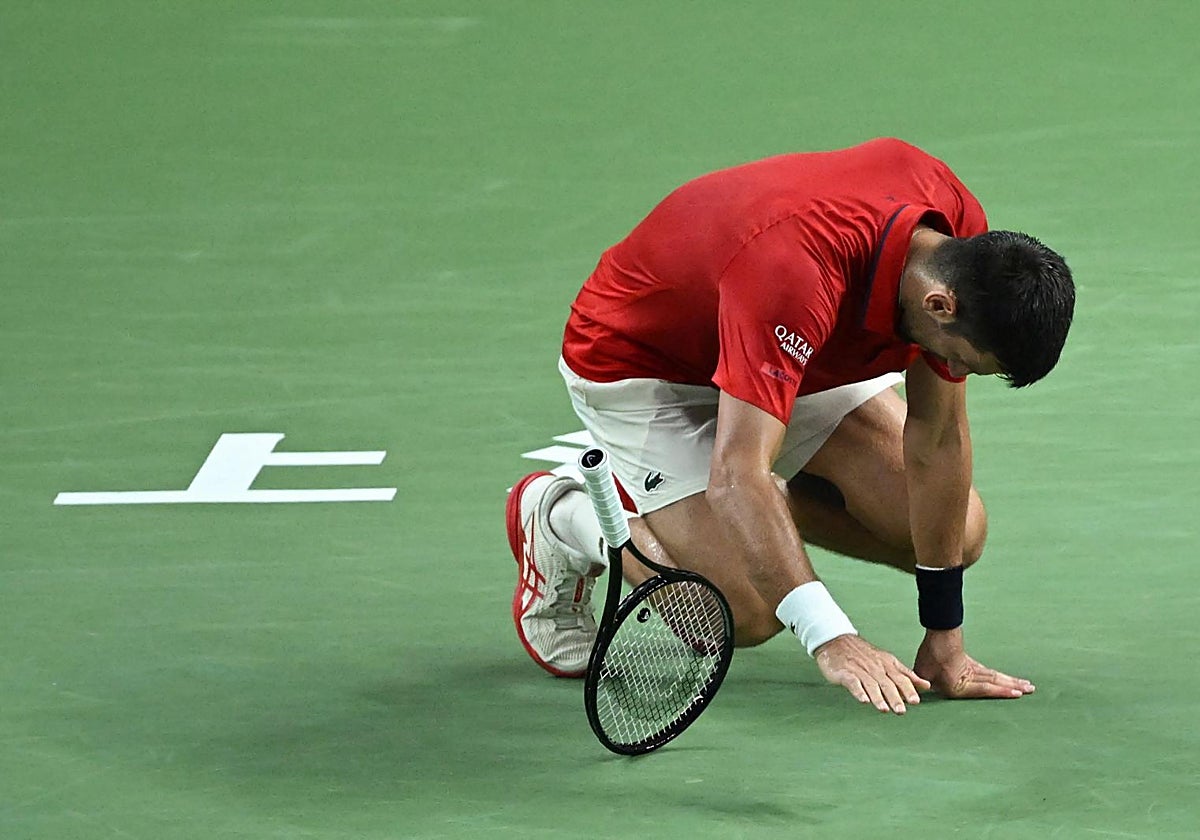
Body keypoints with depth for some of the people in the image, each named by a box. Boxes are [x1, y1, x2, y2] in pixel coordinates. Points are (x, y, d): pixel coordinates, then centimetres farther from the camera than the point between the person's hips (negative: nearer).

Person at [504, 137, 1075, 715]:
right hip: (637, 361, -7)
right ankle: (560, 515, 5)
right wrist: (831, 639, -56)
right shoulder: (796, 276, -44)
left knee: (959, 534, -5)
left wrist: (943, 638, -16)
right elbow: (736, 478, -49)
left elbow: (938, 435, -15)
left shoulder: (965, 243, -23)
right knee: (748, 612, -21)